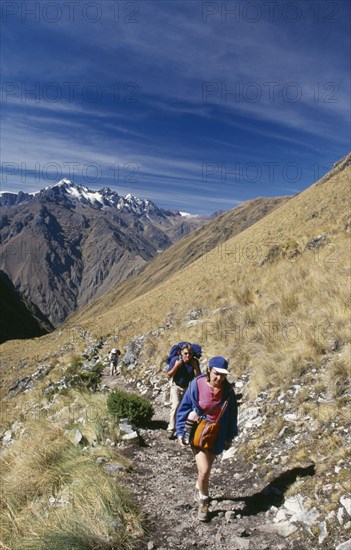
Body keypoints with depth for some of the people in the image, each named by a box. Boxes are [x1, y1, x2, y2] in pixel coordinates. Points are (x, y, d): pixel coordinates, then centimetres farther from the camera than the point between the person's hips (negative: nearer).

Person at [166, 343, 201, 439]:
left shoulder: (195, 361, -14)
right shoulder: (175, 359, -19)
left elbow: (198, 376, -10)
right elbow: (169, 375, -14)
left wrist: (195, 367, -25)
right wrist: (176, 366, -30)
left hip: (188, 388, 2)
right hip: (176, 386, -2)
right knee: (175, 406, -16)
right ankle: (171, 429, -11)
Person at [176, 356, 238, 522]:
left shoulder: (228, 391, -11)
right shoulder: (196, 385, -19)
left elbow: (232, 415, 2)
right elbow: (184, 408, -8)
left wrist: (229, 437, 9)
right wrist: (180, 432, -5)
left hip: (217, 435, 3)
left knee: (206, 468, 18)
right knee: (204, 470, -10)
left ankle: (200, 485, 50)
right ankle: (203, 500, 17)